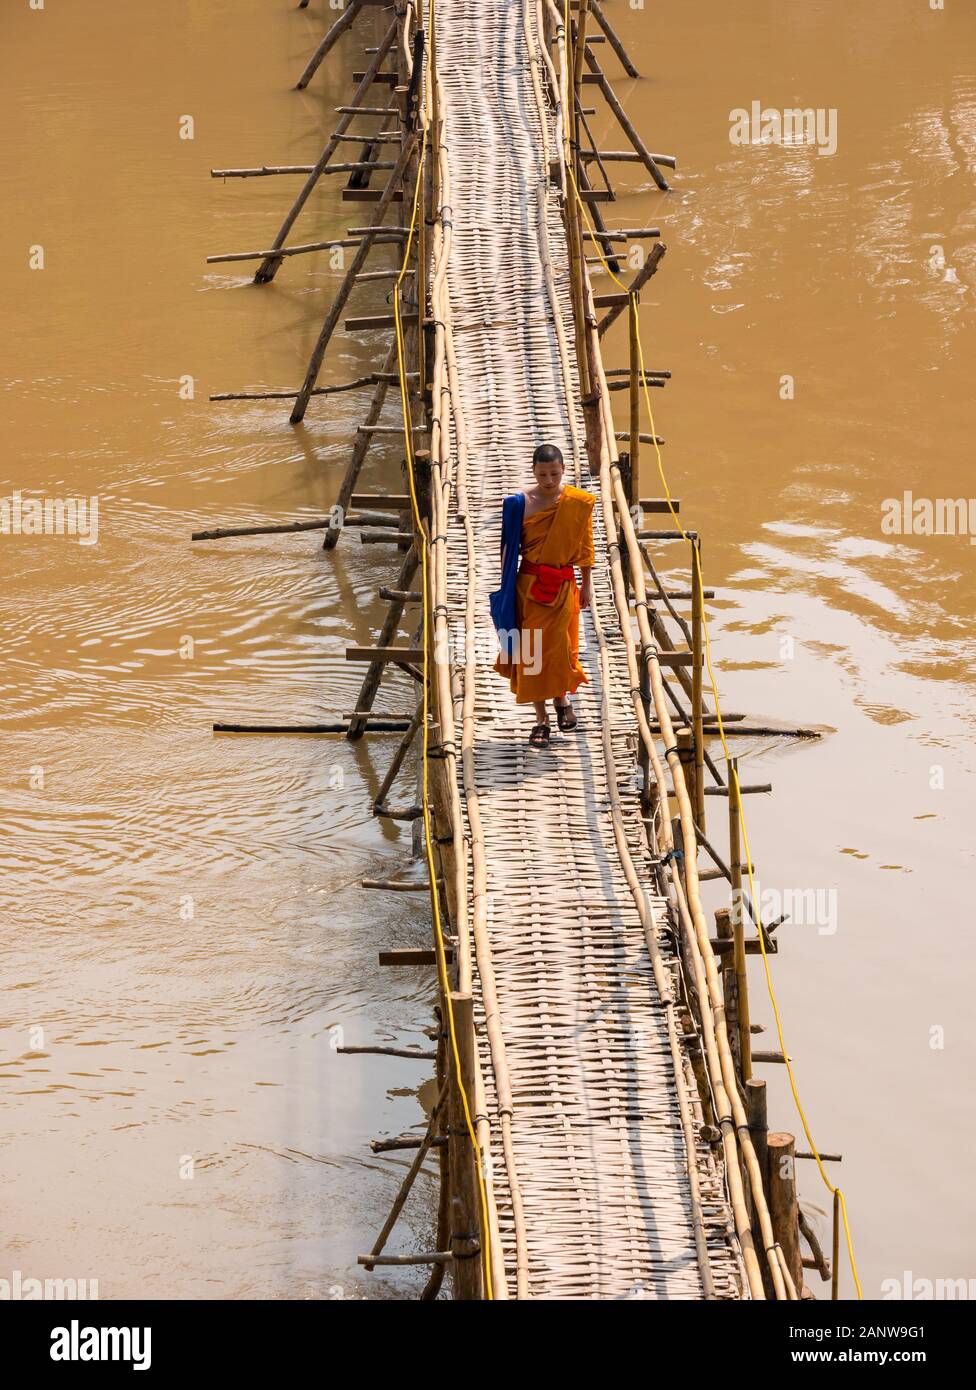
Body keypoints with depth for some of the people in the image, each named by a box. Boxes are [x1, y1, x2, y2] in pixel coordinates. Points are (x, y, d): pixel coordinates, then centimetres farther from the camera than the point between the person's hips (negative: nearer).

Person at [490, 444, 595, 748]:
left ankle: (562, 696, 31)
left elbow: (585, 544, 7)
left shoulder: (579, 503, -3)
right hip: (529, 583, -1)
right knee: (532, 649, 0)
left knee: (559, 646, 0)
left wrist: (586, 584, 9)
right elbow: (509, 548, 0)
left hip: (563, 584, 1)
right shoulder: (520, 503, -6)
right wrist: (506, 585, 1)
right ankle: (541, 720, 10)